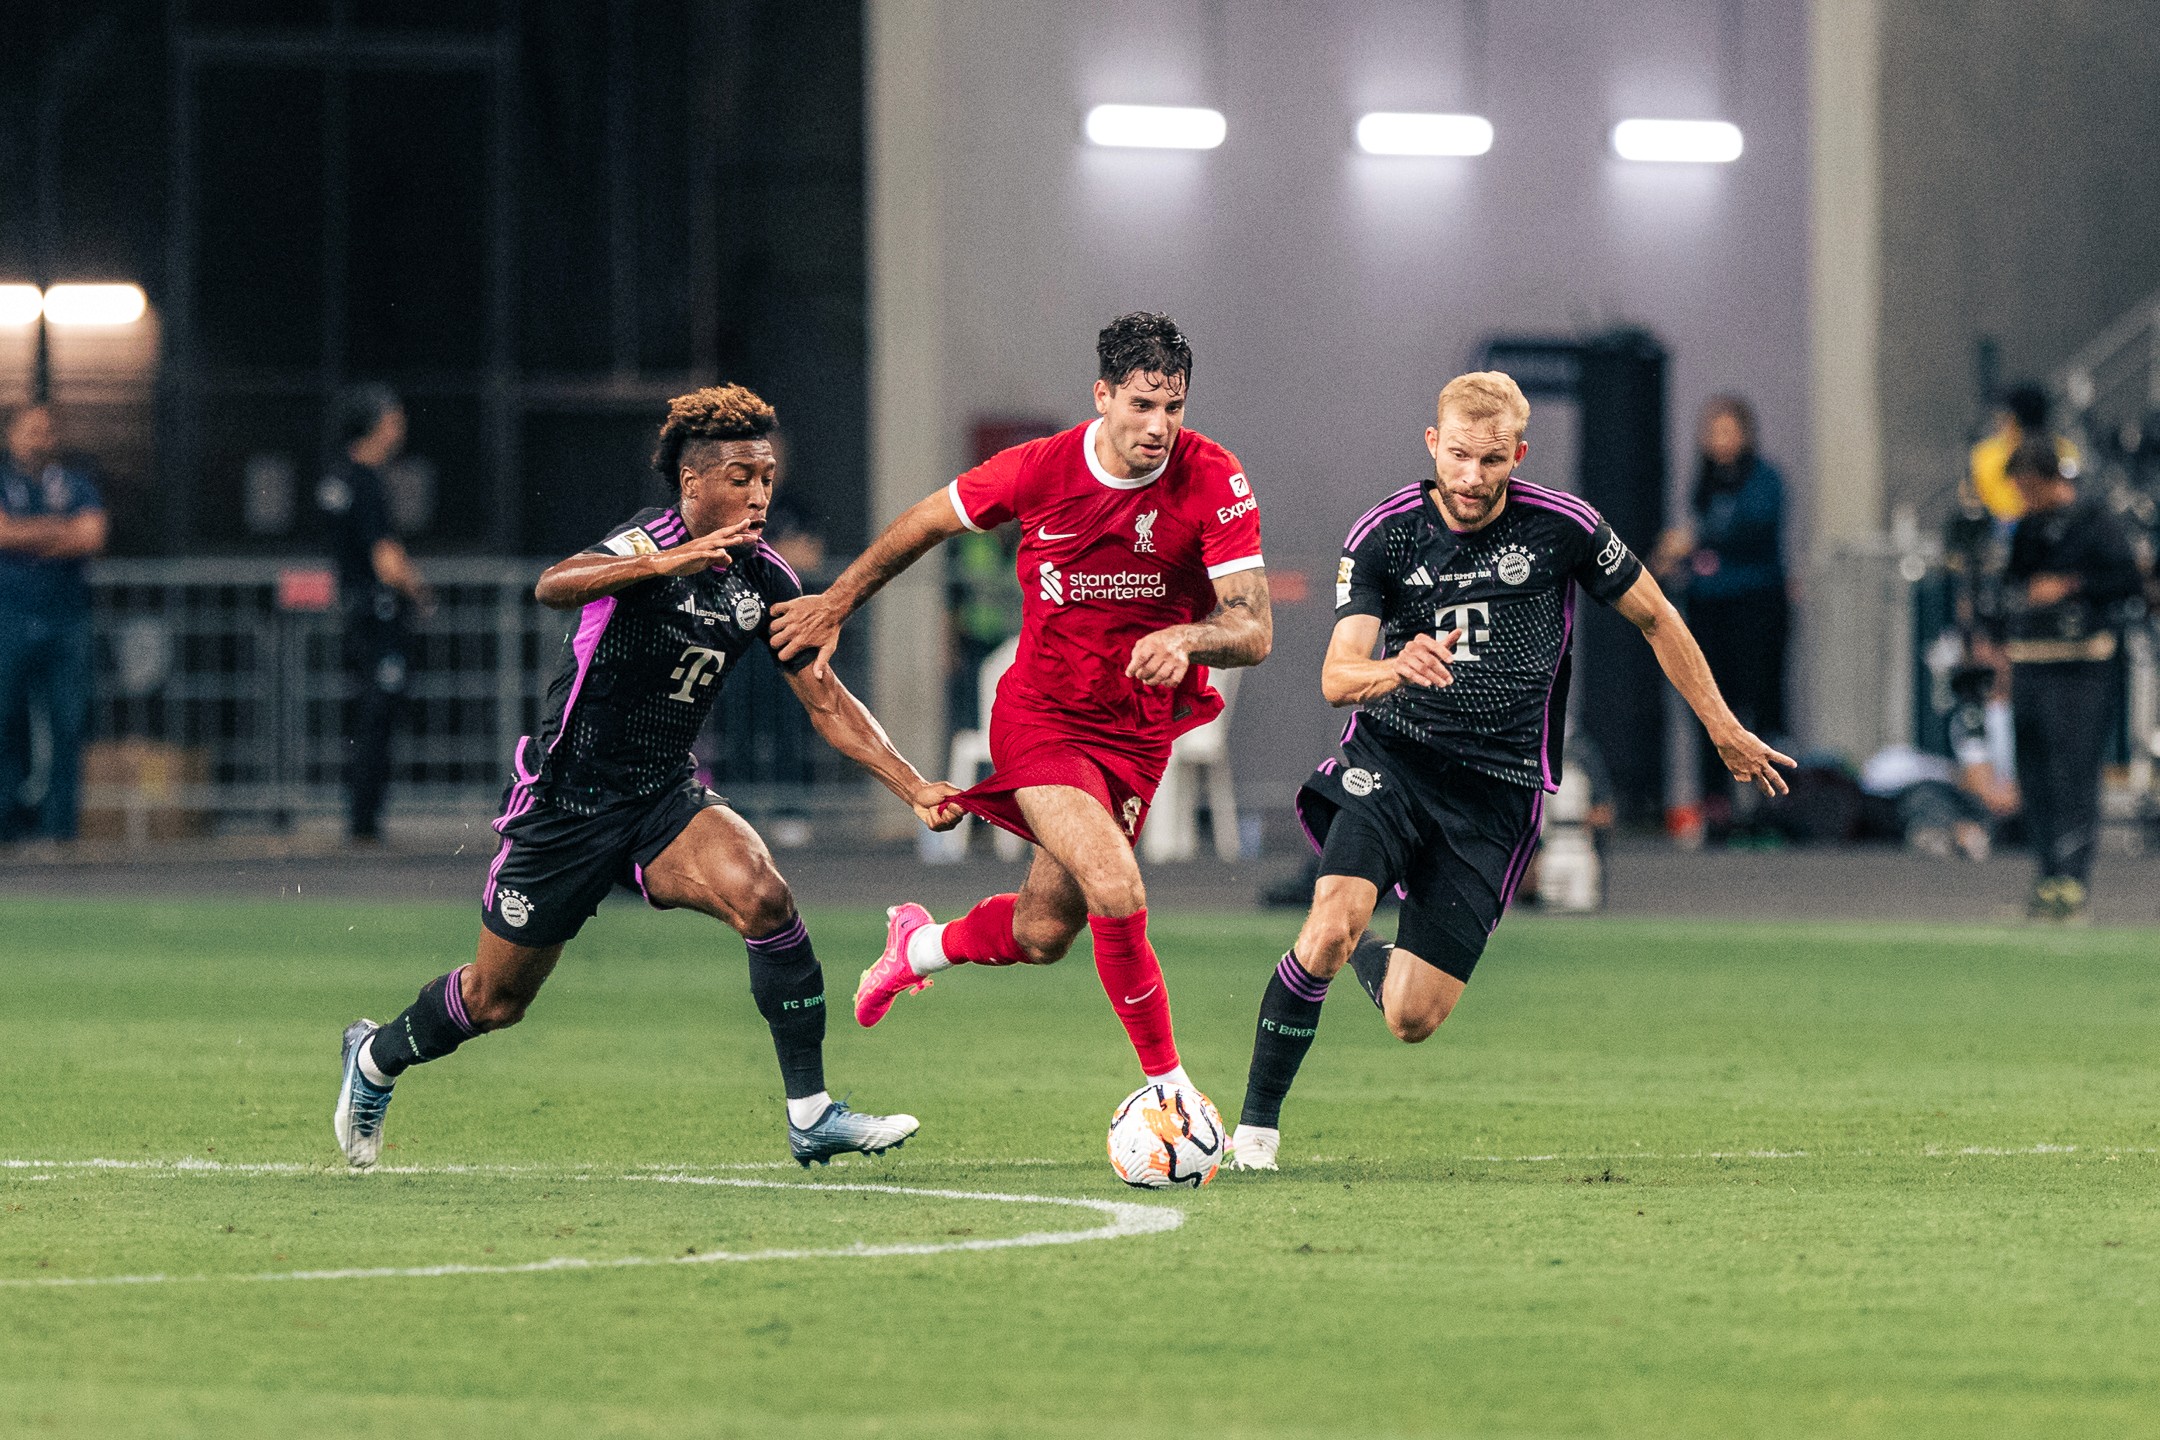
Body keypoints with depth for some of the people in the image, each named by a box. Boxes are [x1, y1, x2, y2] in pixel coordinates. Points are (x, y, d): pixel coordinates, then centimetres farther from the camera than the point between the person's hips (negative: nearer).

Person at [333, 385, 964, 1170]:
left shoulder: (765, 580, -3)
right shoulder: (646, 544, -22)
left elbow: (826, 703, 3)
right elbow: (552, 587, -43)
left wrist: (916, 789, -8)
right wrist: (663, 563, -60)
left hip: (666, 795, 4)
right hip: (567, 799, -4)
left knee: (761, 895, -25)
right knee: (495, 1001, 10)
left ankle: (810, 1114, -20)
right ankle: (379, 1056, 42)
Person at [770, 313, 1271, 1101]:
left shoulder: (1216, 482, -16)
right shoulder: (1039, 469, -15)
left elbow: (1254, 628, -20)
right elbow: (930, 520, 4)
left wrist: (1186, 638, -42)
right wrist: (837, 605, 13)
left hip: (1141, 730, 2)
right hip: (1040, 713, -2)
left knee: (1043, 936, 11)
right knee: (1117, 893, -24)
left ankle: (921, 946, 45)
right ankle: (1168, 1085, -9)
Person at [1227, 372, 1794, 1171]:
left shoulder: (1564, 526, -7)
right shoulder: (1384, 535, -8)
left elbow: (1656, 618, 9)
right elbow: (1336, 677, -16)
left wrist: (1724, 731, 14)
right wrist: (1396, 669, -39)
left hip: (1497, 790, 0)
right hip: (1389, 758, 0)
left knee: (1413, 1020, -6)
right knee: (1328, 931, -26)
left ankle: (1372, 957, 32)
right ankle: (1256, 1123, -8)